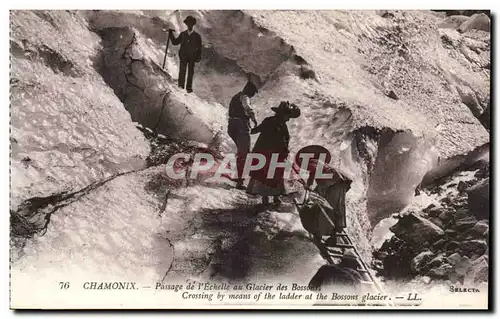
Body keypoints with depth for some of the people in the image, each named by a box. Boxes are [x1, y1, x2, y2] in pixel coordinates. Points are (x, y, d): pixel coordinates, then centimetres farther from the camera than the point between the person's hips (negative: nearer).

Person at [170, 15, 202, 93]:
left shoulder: (197, 36, 5)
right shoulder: (183, 34, 10)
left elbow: (199, 48, 7)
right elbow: (175, 42, 13)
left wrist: (198, 57, -4)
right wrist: (171, 35, 0)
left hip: (192, 58, 0)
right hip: (183, 57, 1)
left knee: (190, 73, 3)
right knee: (182, 72, -8)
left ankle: (189, 88, 11)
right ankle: (180, 87, -6)